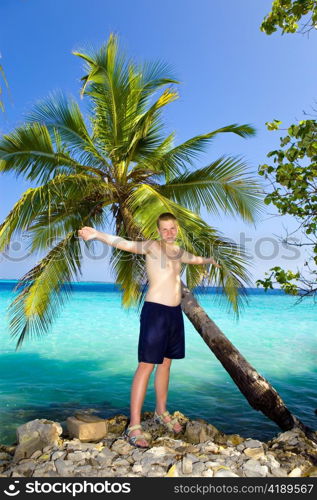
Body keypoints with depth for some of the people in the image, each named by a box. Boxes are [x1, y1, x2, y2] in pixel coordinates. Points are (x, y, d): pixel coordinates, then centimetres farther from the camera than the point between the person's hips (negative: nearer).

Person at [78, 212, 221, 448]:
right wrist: (97, 235, -37)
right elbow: (126, 244, -22)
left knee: (166, 362, 16)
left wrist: (211, 260, 57)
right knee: (147, 365, -6)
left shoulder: (179, 252, 16)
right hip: (155, 310, -7)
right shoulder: (152, 246, -5)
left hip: (175, 311, 7)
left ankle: (161, 412, 32)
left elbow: (195, 259, 39)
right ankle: (134, 425, 1)